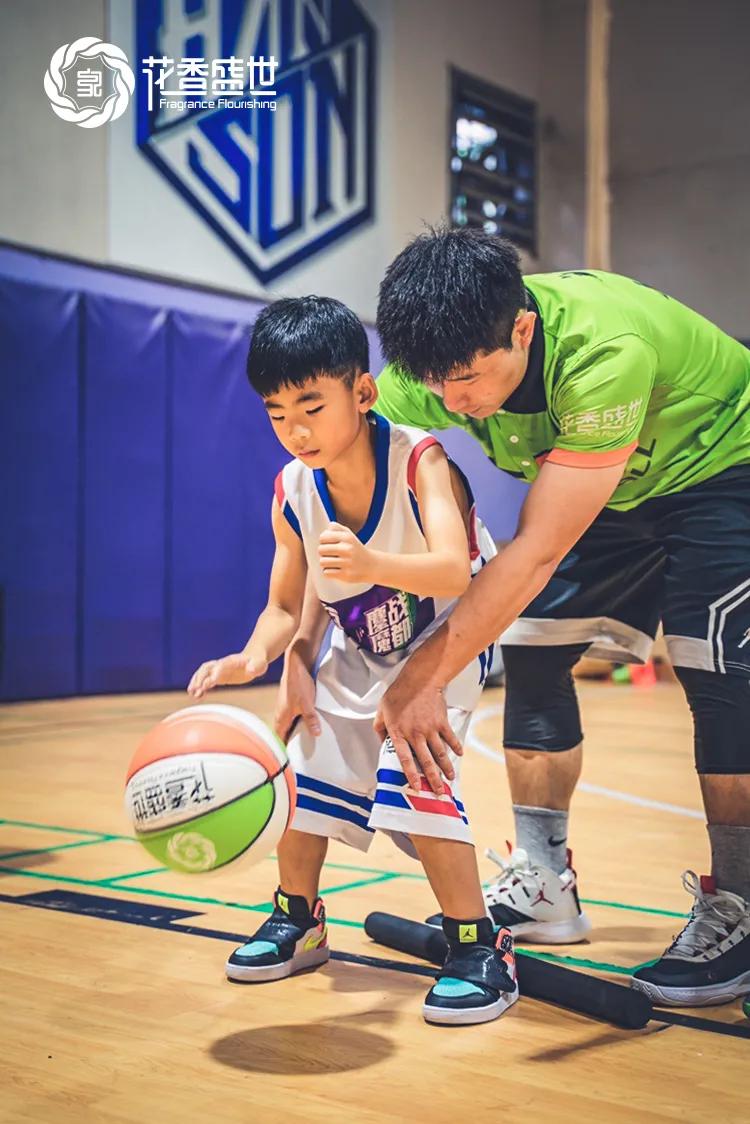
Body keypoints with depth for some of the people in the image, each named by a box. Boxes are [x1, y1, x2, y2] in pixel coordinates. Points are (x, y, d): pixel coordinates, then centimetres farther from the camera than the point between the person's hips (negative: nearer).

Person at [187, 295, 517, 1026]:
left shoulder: (419, 459, -27)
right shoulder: (292, 492, -11)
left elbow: (453, 570, -41)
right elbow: (286, 607, -5)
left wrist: (370, 564, -60)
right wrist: (253, 658, -27)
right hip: (356, 655, 6)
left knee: (412, 769, -24)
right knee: (305, 760, 6)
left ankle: (479, 948, -10)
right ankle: (298, 919, 31)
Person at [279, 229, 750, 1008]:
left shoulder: (602, 353, -41)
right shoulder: (439, 362, -23)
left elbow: (538, 550, -39)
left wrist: (425, 676, -38)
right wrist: (296, 658, -30)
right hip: (616, 493, 6)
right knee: (529, 645, -4)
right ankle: (543, 886, 8)